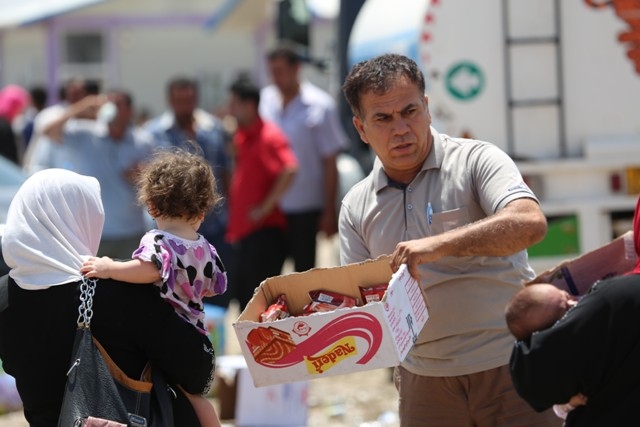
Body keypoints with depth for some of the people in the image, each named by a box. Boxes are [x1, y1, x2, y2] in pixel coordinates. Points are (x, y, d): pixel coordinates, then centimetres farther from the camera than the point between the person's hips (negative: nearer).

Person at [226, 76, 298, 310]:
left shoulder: (268, 135, -13)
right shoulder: (241, 136, 14)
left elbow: (289, 170, -27)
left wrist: (266, 207, -21)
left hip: (264, 231, -9)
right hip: (242, 230, 9)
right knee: (244, 296, 12)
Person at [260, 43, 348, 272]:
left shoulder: (320, 106, -6)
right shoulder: (265, 100, 3)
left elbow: (330, 164, -4)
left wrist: (329, 211, -6)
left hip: (305, 208, -3)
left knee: (304, 270, 5)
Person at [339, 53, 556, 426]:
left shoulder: (475, 161, -5)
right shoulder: (357, 207, 10)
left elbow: (530, 223, -22)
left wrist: (438, 245, -31)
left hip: (509, 364, -4)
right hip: (425, 378, 4)